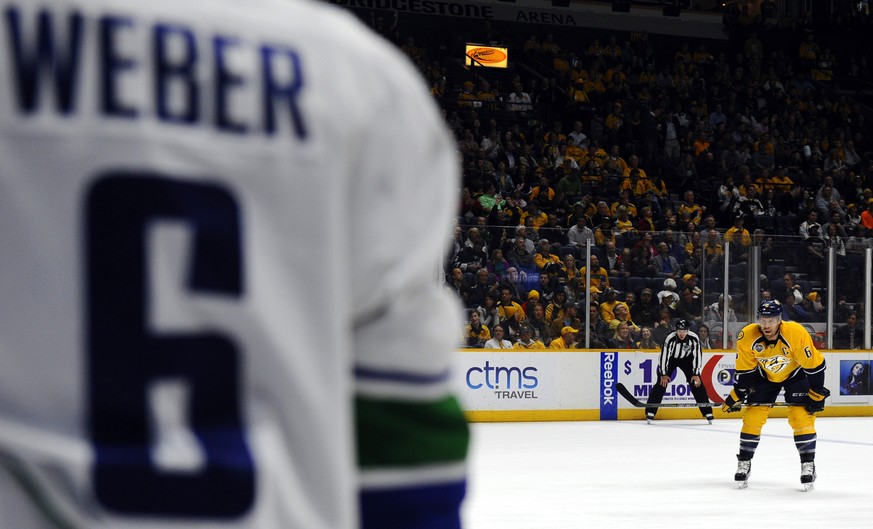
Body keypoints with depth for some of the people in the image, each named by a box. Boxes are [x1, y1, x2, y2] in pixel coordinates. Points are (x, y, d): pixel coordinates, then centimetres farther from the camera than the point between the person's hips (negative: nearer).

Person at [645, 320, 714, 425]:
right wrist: (663, 374, -22)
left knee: (697, 384, -5)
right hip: (670, 358, -2)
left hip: (686, 358, 2)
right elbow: (664, 356, -25)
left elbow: (697, 355, -17)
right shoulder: (670, 339, -32)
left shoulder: (694, 338, -26)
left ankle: (707, 412, 2)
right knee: (661, 383, -13)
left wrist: (696, 374, -16)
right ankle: (650, 412, -10)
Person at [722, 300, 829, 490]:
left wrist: (817, 394, -18)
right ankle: (744, 464, 8)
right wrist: (737, 395, -11)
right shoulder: (747, 337, -28)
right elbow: (744, 370, -12)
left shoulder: (796, 333, -34)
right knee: (752, 416, -5)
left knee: (802, 416, -14)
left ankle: (808, 465, -3)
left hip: (795, 373, -2)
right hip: (764, 375, 2)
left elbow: (814, 365, -23)